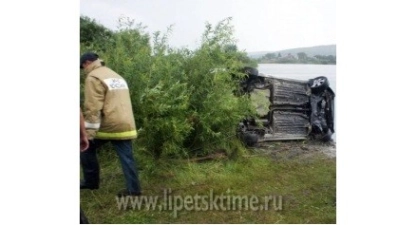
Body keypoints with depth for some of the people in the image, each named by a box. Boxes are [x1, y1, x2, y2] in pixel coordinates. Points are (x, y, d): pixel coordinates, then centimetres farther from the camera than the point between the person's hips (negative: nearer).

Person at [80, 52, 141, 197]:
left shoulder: (94, 78, -6)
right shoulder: (117, 76, 21)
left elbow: (92, 108, -15)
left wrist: (89, 131, -15)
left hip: (107, 125, -7)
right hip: (125, 124, 7)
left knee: (87, 148, 14)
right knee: (127, 157, 7)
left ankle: (91, 182, 22)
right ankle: (133, 189, 7)